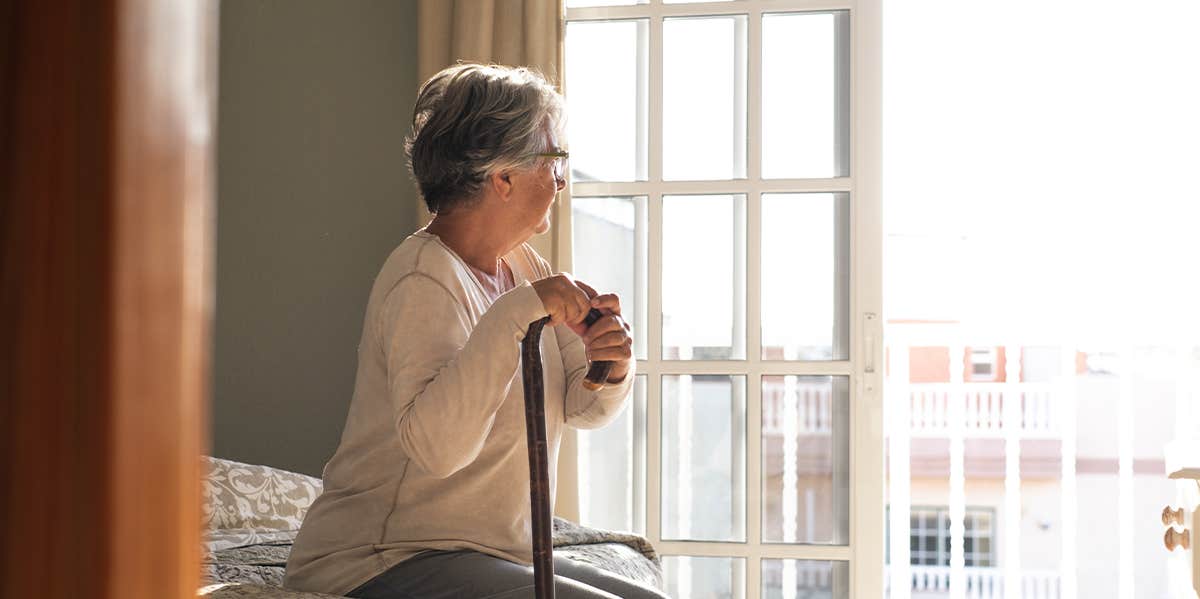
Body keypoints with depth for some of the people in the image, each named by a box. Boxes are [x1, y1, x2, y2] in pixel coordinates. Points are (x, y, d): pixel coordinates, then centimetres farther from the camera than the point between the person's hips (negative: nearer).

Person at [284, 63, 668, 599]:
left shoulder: (522, 267, 10)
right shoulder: (424, 279, -19)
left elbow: (580, 408, 12)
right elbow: (436, 443, -32)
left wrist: (610, 369, -11)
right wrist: (516, 314, -34)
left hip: (500, 555, 9)